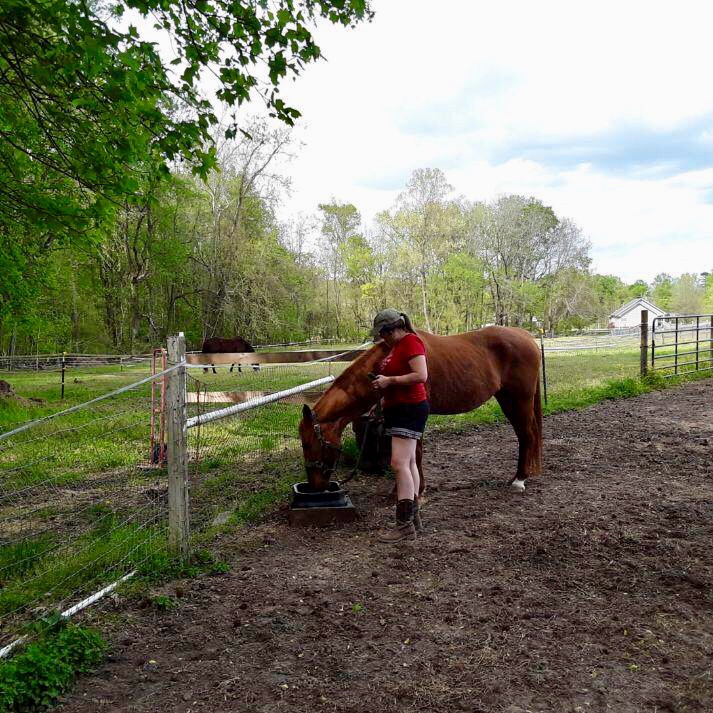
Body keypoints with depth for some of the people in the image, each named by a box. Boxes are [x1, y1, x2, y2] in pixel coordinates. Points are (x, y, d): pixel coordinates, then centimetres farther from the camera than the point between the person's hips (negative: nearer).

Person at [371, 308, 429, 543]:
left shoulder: (411, 342, -13)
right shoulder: (396, 345, 17)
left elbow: (421, 376, -23)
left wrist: (389, 380, -19)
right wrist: (385, 392, 15)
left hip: (410, 408, -11)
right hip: (397, 408, 11)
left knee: (400, 463, -15)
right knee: (409, 463, 13)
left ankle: (405, 525, -14)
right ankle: (413, 515, 21)